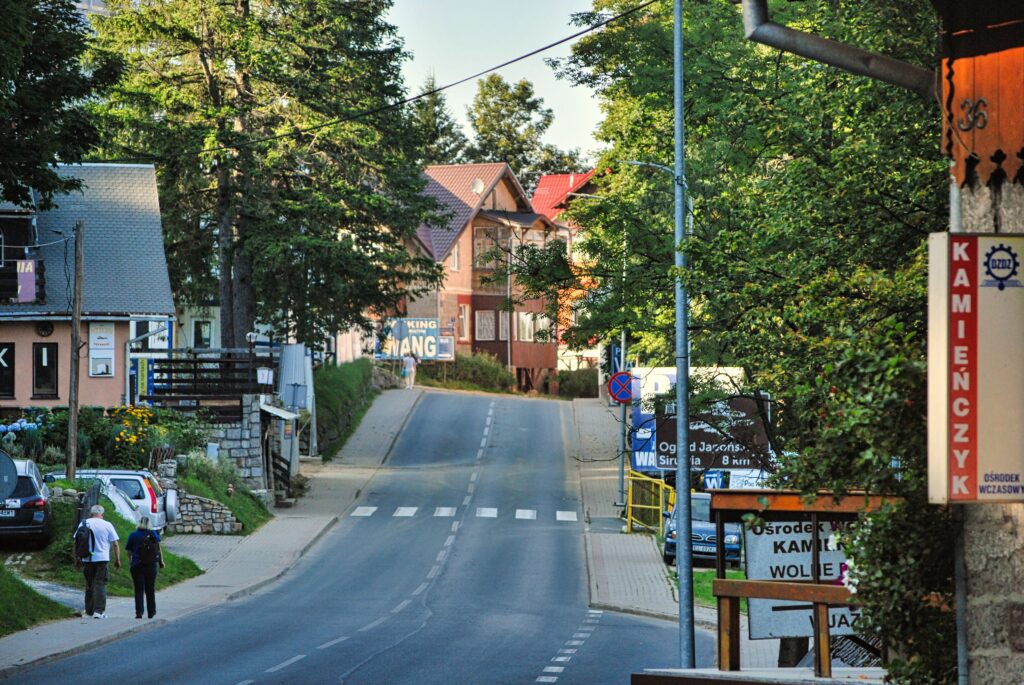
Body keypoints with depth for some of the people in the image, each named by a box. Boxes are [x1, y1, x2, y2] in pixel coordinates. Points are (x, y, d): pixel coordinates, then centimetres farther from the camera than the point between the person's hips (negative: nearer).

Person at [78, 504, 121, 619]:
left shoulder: (84, 524, 4)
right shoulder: (107, 525, -1)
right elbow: (115, 544, -2)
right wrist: (117, 560, 6)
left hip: (87, 559, 2)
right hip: (102, 558, -2)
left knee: (89, 585, 14)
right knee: (100, 585, -3)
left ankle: (89, 610, 18)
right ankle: (98, 611, -13)